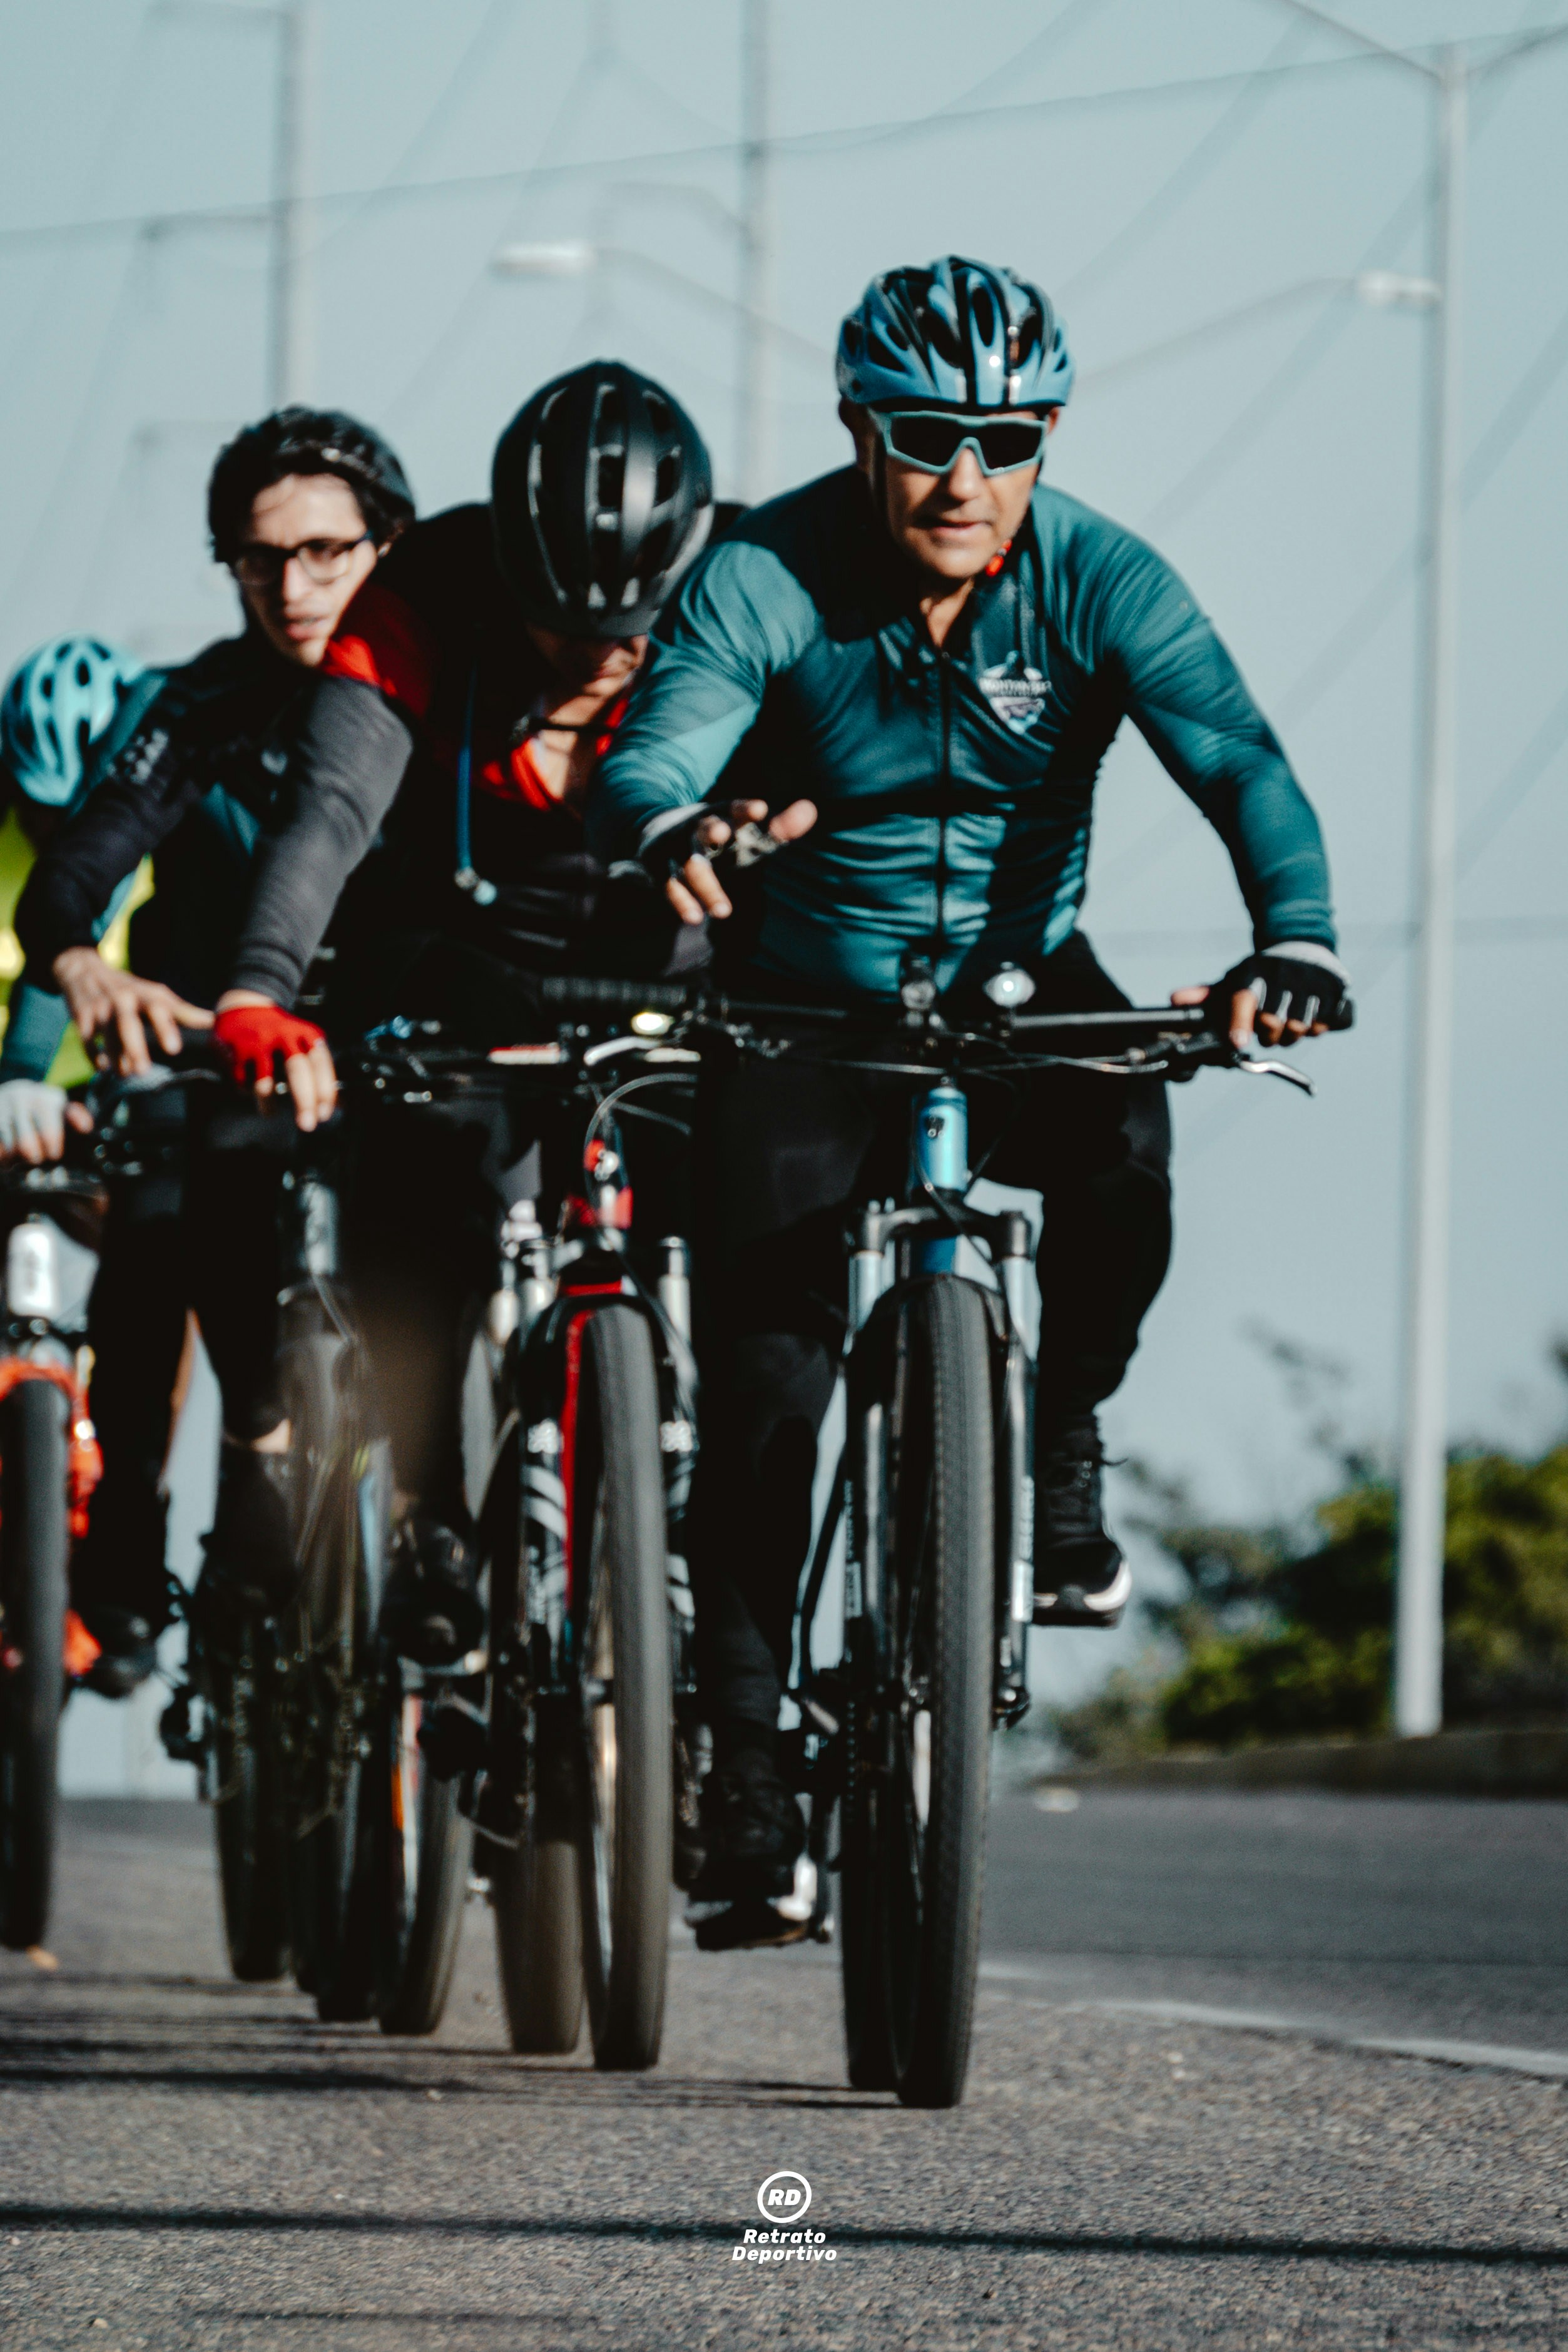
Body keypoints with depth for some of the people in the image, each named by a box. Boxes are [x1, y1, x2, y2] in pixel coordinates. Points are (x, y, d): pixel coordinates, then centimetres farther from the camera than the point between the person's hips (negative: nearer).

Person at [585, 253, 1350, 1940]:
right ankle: (749, 1789, -2)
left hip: (1019, 986, 1)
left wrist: (1292, 939, -49)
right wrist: (674, 829, -57)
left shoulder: (1099, 581, -16)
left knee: (1117, 1150, -33)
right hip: (810, 1005, -1)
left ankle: (1057, 1455, -7)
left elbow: (1239, 765, -28)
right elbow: (648, 757, -31)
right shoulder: (763, 581, -18)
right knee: (766, 1376, -11)